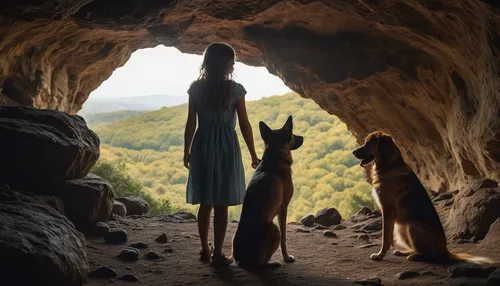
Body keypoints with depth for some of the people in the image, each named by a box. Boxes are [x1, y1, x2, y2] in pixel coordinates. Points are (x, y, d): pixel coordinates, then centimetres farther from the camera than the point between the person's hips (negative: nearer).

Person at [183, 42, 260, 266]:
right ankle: (218, 254, 8)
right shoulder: (235, 89, -6)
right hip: (226, 147, -3)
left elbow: (191, 124, 2)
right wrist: (253, 155, 2)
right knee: (221, 204, 4)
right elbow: (244, 125, -5)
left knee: (205, 203, 12)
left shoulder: (196, 88, 1)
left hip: (202, 146, 3)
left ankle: (205, 251, 19)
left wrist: (187, 151, 13)